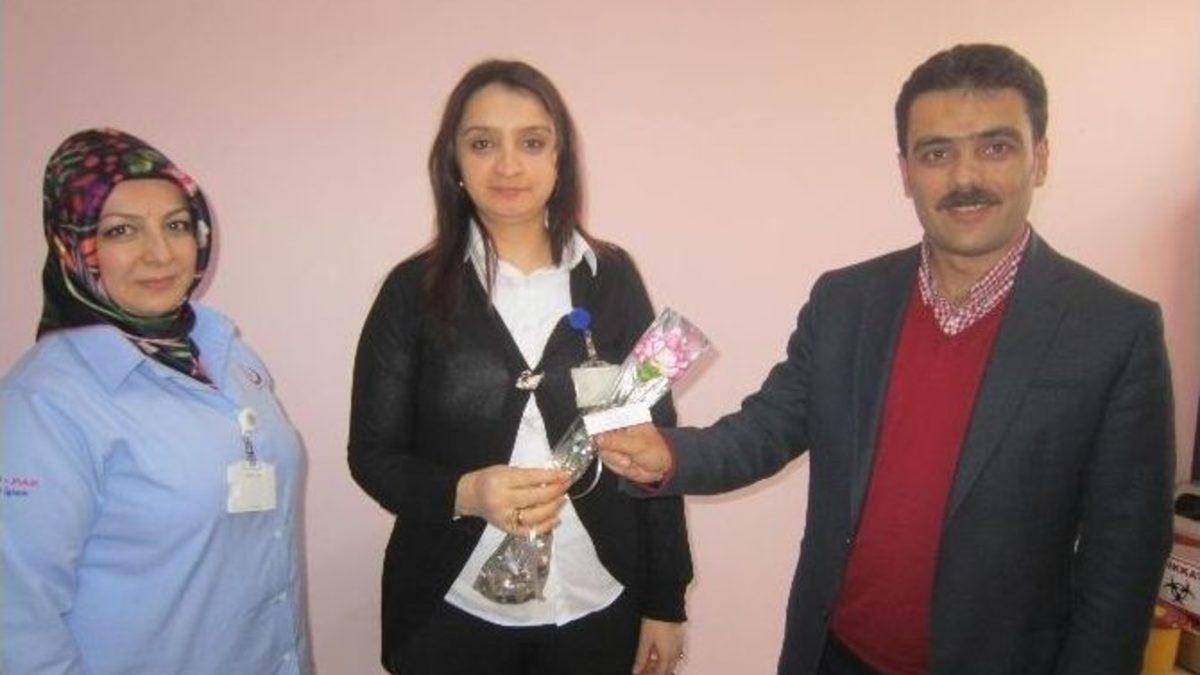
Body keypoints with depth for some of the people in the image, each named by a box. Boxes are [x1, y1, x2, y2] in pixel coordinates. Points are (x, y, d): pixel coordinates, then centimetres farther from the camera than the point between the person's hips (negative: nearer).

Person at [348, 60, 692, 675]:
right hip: (454, 614, -1)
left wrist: (665, 601, 3)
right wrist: (463, 493, -21)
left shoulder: (612, 277, -2)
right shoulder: (414, 289, -5)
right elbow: (373, 452, -1)